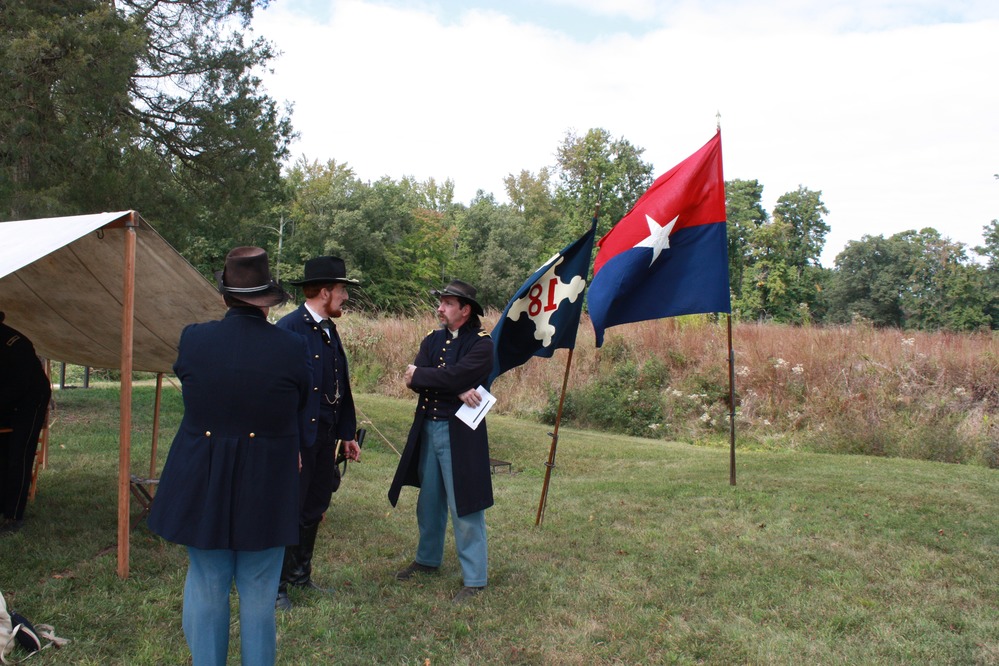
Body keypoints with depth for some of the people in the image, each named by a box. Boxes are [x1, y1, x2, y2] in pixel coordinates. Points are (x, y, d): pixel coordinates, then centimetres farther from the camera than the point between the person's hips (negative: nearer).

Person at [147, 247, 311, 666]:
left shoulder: (192, 339, -9)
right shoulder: (293, 348, -12)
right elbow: (304, 422, -2)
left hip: (202, 485, 1)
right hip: (266, 488, -1)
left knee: (206, 587, 17)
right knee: (258, 592, 12)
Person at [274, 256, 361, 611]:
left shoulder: (329, 330, 12)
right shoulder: (289, 328, -15)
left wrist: (348, 433, 15)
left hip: (325, 436, 8)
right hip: (299, 437, -8)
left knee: (314, 509, 17)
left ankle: (300, 575, 33)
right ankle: (275, 586, 18)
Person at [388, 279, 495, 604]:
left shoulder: (481, 343, -10)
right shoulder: (432, 339, 8)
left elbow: (453, 376, -24)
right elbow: (413, 379, -6)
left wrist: (419, 375, -8)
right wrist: (456, 390, -19)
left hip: (461, 433, -6)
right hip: (428, 428, 7)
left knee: (464, 507, 0)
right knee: (429, 501, 20)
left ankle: (474, 579, 11)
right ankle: (428, 559, 39)